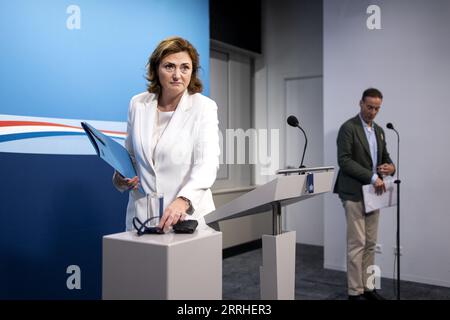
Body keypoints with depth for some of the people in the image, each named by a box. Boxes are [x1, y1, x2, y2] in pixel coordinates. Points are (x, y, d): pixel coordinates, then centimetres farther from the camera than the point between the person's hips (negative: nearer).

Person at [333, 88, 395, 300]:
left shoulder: (379, 130, 15)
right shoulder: (348, 128, -9)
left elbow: (385, 157, 19)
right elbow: (344, 160, -18)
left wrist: (390, 166, -5)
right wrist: (372, 177, -23)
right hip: (354, 193, -7)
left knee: (370, 244, 11)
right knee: (357, 243, -5)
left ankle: (368, 287, 20)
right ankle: (355, 291, 4)